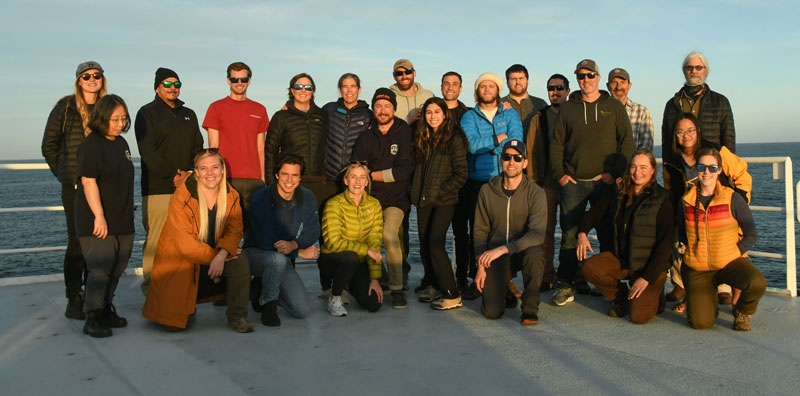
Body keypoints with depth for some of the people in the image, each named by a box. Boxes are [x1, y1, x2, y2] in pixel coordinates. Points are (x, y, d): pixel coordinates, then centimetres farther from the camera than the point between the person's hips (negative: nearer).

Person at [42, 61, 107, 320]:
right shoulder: (66, 107, 1)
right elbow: (49, 145, 5)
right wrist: (63, 173, 3)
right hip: (75, 186, -3)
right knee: (77, 242, -4)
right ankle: (73, 301, 6)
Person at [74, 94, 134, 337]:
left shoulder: (121, 143, 14)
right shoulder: (92, 145, -11)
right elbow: (89, 182, -17)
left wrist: (129, 211, 21)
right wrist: (99, 216, -21)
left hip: (122, 220, 8)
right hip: (98, 220, -8)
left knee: (117, 267, 12)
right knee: (100, 268, -10)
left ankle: (106, 310, 25)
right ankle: (92, 319, -2)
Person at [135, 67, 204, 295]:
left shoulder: (188, 115, 21)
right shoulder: (147, 113, 4)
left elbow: (198, 147, 19)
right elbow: (147, 151, -6)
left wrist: (190, 172, 1)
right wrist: (173, 175, -12)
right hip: (158, 187, -5)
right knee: (156, 237, -7)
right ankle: (151, 285, 3)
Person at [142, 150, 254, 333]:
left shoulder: (231, 196, -4)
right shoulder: (181, 197, -18)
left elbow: (234, 230, -9)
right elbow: (184, 242, -21)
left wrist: (222, 255, -28)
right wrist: (213, 256, -24)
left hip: (217, 256, 4)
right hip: (179, 260, -3)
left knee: (240, 262, -27)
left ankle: (237, 316, -11)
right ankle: (188, 306, 29)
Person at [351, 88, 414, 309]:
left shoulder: (404, 133, -2)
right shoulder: (366, 136, 7)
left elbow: (404, 170, -10)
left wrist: (372, 175, -6)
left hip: (396, 197, -3)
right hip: (370, 197, 3)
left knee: (389, 234, -24)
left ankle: (397, 289, -15)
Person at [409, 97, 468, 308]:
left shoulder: (454, 139, -7)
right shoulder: (422, 138, 13)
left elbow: (461, 174, -10)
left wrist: (441, 192, -12)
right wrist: (416, 191, 8)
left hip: (444, 201, -7)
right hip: (424, 200, 7)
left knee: (435, 244, -13)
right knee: (424, 244, 8)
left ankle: (451, 295, -7)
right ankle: (433, 286, 23)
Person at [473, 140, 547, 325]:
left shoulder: (535, 193, -11)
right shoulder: (487, 191, -2)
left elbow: (537, 234, -22)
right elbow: (480, 231, 4)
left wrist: (504, 248, -31)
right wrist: (481, 265, -4)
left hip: (523, 249, -1)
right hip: (495, 253, 1)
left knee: (534, 253, -38)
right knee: (492, 312, -14)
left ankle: (530, 309, -16)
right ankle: (506, 289, 23)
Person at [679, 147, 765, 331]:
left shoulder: (733, 199, -5)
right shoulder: (687, 200, 2)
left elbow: (752, 235, 1)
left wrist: (734, 252, -10)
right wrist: (688, 250, -1)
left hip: (730, 261, -1)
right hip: (697, 267, 1)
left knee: (757, 283, -34)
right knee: (700, 323, -16)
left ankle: (742, 311, 2)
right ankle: (708, 302, 23)